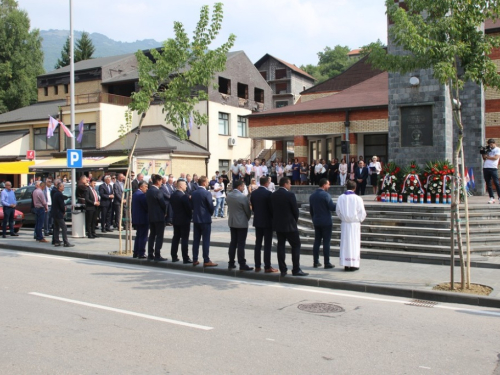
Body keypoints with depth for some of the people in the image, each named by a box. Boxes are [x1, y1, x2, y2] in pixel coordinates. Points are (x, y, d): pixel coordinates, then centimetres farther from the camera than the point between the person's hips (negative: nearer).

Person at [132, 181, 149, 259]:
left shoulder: (134, 194, 13)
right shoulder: (142, 195, -17)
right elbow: (146, 206, -18)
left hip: (136, 218, 10)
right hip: (143, 219, -10)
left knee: (138, 236, 16)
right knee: (143, 237, -4)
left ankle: (135, 253, 19)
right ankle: (141, 254, -2)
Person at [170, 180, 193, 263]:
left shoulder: (172, 195, 6)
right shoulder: (184, 196, -18)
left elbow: (172, 206, 10)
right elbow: (188, 207, -16)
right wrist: (190, 216, -1)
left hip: (175, 219, 8)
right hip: (184, 220, -7)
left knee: (175, 238, 13)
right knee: (184, 239, -4)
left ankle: (174, 257, 17)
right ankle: (185, 258, -2)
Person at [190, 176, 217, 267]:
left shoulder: (194, 193, 5)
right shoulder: (207, 193, -14)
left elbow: (191, 206, 9)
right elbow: (211, 206, -11)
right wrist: (211, 214, 8)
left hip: (196, 219, 6)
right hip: (205, 219, -6)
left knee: (196, 240, 10)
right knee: (206, 240, -2)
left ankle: (195, 260, 13)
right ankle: (206, 261, -1)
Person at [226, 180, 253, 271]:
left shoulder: (229, 195, 3)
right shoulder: (242, 197, -18)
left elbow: (229, 208, 10)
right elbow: (248, 210, -8)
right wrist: (248, 218, 10)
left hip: (231, 222, 7)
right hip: (242, 223, -7)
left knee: (233, 243, 13)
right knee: (241, 244, -3)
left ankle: (231, 263, 17)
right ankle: (242, 265, 1)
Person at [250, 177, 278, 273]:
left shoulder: (254, 193, 4)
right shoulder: (268, 193, -16)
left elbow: (253, 207, 9)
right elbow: (271, 208, -13)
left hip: (257, 221, 6)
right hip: (267, 222, -6)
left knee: (258, 244, 10)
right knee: (267, 245, -2)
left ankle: (257, 266, 13)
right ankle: (267, 267, 1)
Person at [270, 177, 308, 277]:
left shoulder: (273, 195, 5)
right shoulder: (290, 195, -14)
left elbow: (272, 209, 7)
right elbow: (295, 210, -10)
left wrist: (277, 220, 14)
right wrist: (295, 220, 7)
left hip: (277, 224, 6)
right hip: (289, 225, -6)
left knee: (280, 246, 8)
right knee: (296, 245, 3)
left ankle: (283, 270, 9)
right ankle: (296, 270, 1)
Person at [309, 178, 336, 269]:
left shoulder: (312, 196, 9)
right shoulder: (326, 195, -13)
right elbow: (332, 207, -16)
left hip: (316, 222, 6)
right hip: (326, 222, -6)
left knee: (317, 242, 9)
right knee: (326, 242, -3)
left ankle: (315, 262, 11)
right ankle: (327, 263, -1)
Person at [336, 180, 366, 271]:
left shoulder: (340, 198, -2)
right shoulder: (357, 198, -11)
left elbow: (338, 211, 6)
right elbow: (362, 212, -6)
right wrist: (360, 219, 13)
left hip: (344, 223, 3)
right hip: (354, 224, -3)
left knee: (345, 243, 8)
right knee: (354, 243, 4)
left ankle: (346, 265, 12)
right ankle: (353, 264, 6)